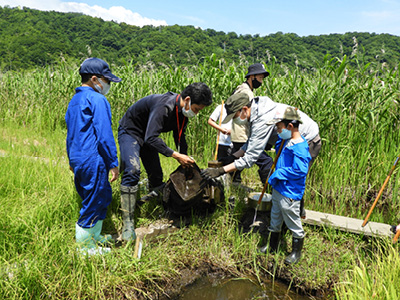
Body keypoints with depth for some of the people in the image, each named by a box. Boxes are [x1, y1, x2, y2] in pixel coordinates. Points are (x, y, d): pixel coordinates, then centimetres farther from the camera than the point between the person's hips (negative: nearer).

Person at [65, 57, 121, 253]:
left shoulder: (74, 100, 16)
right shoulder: (97, 100, -14)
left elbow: (70, 133, 21)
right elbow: (104, 135, -18)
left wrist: (72, 160, 27)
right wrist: (113, 163, -14)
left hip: (77, 159, 10)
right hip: (93, 160, -10)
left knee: (101, 198, 20)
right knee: (93, 202, 1)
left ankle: (94, 237, 33)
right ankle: (83, 246, 13)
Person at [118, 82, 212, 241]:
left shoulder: (183, 110, -7)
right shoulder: (164, 106, -35)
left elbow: (180, 136, 7)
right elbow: (151, 138, -40)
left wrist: (186, 161, 3)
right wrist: (176, 155, -37)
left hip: (147, 136, 8)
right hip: (130, 131, -8)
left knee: (156, 174, 4)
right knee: (132, 171, -24)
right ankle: (128, 224, -21)